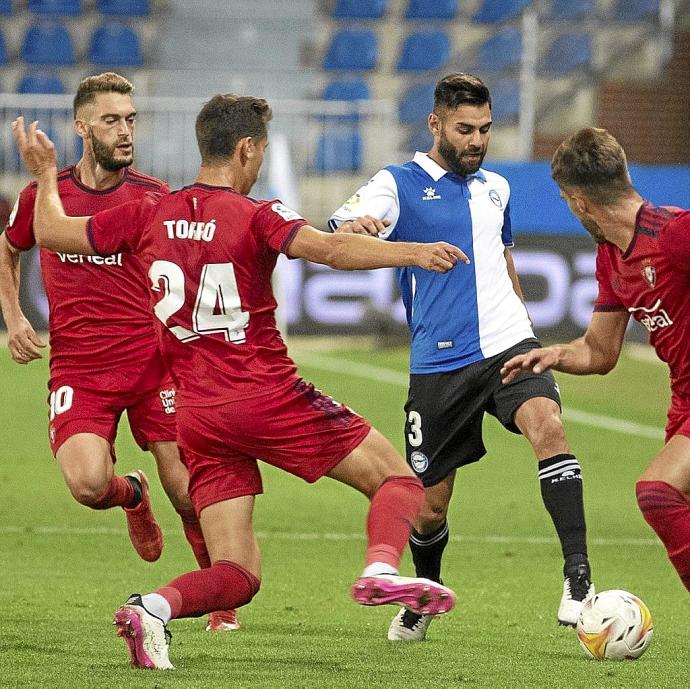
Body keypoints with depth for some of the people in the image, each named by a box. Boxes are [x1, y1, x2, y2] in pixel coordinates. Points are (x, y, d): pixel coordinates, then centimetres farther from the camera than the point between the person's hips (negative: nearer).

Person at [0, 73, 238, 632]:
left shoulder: (154, 197, 1)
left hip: (152, 360, 0)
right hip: (77, 369, 0)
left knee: (188, 492, -4)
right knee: (88, 485, -22)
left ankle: (224, 599, 20)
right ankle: (132, 495, 16)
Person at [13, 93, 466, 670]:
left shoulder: (151, 214, 7)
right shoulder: (253, 216, -8)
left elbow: (53, 232, 14)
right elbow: (329, 250, -24)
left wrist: (44, 175, 30)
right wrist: (410, 252, -27)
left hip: (198, 416, 5)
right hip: (269, 398, -5)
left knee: (237, 576, 5)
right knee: (398, 480, 6)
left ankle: (154, 607, -23)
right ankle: (382, 569, -22)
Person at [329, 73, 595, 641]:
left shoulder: (495, 188, 14)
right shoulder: (398, 185, -2)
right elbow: (335, 239, -18)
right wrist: (354, 228, -41)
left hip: (507, 345, 2)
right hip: (439, 361, -2)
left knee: (547, 426, -28)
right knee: (428, 506, 3)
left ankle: (578, 575, -30)